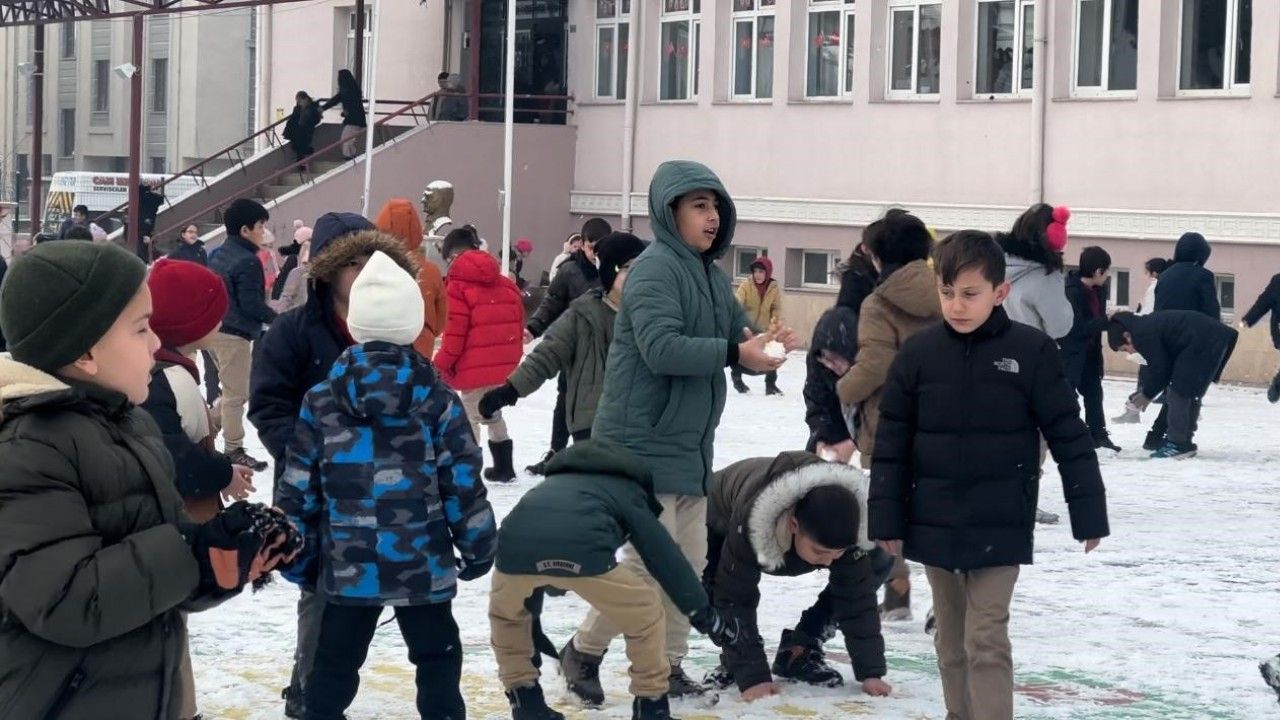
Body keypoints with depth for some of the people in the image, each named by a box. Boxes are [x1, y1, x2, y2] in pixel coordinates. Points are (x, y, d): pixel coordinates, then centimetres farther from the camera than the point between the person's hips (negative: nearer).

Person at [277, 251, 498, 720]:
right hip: (423, 566, -1)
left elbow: (298, 489, 0)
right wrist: (478, 546, 9)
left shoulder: (320, 401, -2)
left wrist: (296, 557, 11)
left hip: (346, 568, 1)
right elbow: (462, 484, -4)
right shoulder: (438, 401, -5)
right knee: (437, 660, 13)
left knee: (333, 668, 11)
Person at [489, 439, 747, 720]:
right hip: (580, 548, -4)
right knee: (644, 613, 22)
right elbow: (665, 558, 23)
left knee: (505, 613, 37)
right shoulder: (627, 492, 32)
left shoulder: (553, 484, 45)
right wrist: (707, 618, 24)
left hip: (517, 544, 4)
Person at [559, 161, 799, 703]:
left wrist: (766, 344, -11)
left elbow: (737, 334, 11)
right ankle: (584, 651, 10)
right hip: (643, 441, -9)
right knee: (651, 558, -7)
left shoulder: (713, 274, 11)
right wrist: (734, 353, -30)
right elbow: (661, 347, -27)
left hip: (690, 445, 9)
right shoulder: (655, 266, -16)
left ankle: (666, 665, 21)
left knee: (688, 559, 11)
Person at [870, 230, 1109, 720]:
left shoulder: (1030, 351, -8)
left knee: (986, 638, -7)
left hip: (1000, 526, -3)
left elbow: (1069, 437, -4)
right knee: (951, 638, 14)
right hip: (934, 524, 3)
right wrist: (886, 518, 2)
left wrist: (1088, 513, -3)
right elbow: (892, 441, 3)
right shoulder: (919, 353, -2)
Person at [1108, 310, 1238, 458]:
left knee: (1179, 393, -4)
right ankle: (1184, 442, 25)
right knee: (1190, 394, 19)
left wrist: (1147, 394, 11)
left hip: (1203, 343, -11)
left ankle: (1177, 444, -1)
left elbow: (1159, 368, -5)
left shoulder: (1142, 334, -10)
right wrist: (1146, 392, 22)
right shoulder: (1148, 325, 21)